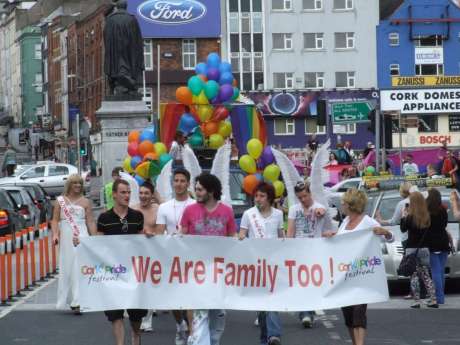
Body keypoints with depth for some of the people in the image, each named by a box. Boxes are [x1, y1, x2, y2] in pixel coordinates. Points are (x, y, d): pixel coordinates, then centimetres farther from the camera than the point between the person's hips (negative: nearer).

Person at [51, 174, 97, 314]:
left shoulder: (85, 202, 9)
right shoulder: (60, 201, 10)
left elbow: (90, 221, 8)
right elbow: (55, 220, 8)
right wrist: (55, 234, -8)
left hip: (82, 237, -1)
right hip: (66, 238, 1)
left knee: (79, 269, -9)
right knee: (66, 268, 3)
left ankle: (77, 302, -11)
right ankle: (70, 300, 13)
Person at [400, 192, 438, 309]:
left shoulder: (410, 217, -14)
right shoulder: (427, 217, -2)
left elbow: (403, 229, 0)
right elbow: (430, 233, 7)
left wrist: (403, 216, 7)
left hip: (412, 249, -4)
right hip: (425, 249, 4)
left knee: (414, 276, 2)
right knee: (426, 275, 12)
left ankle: (417, 301, -2)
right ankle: (433, 300, 8)